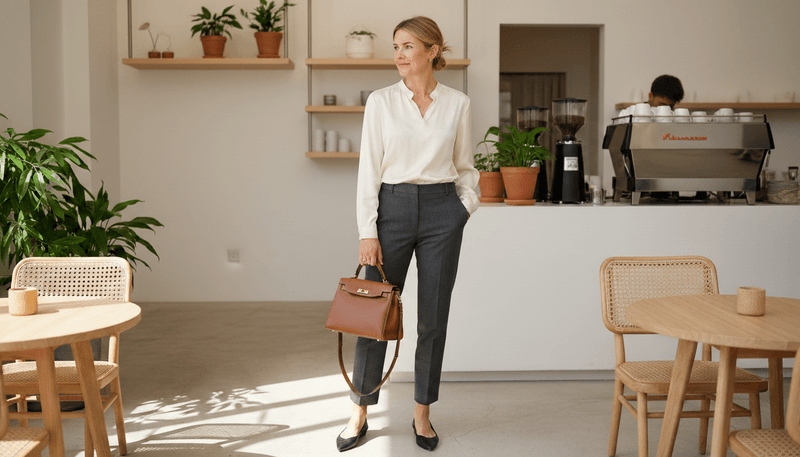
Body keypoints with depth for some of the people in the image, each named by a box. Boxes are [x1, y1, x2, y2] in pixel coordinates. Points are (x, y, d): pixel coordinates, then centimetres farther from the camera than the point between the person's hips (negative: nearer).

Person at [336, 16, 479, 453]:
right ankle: (360, 413, 18)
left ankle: (422, 414, 21)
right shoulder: (381, 101, 0)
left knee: (433, 318, 5)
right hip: (392, 207, 0)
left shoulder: (458, 104, 3)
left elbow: (464, 166, 12)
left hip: (441, 210, 1)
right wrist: (367, 230, -8)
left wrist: (467, 206, 2)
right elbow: (369, 167, -3)